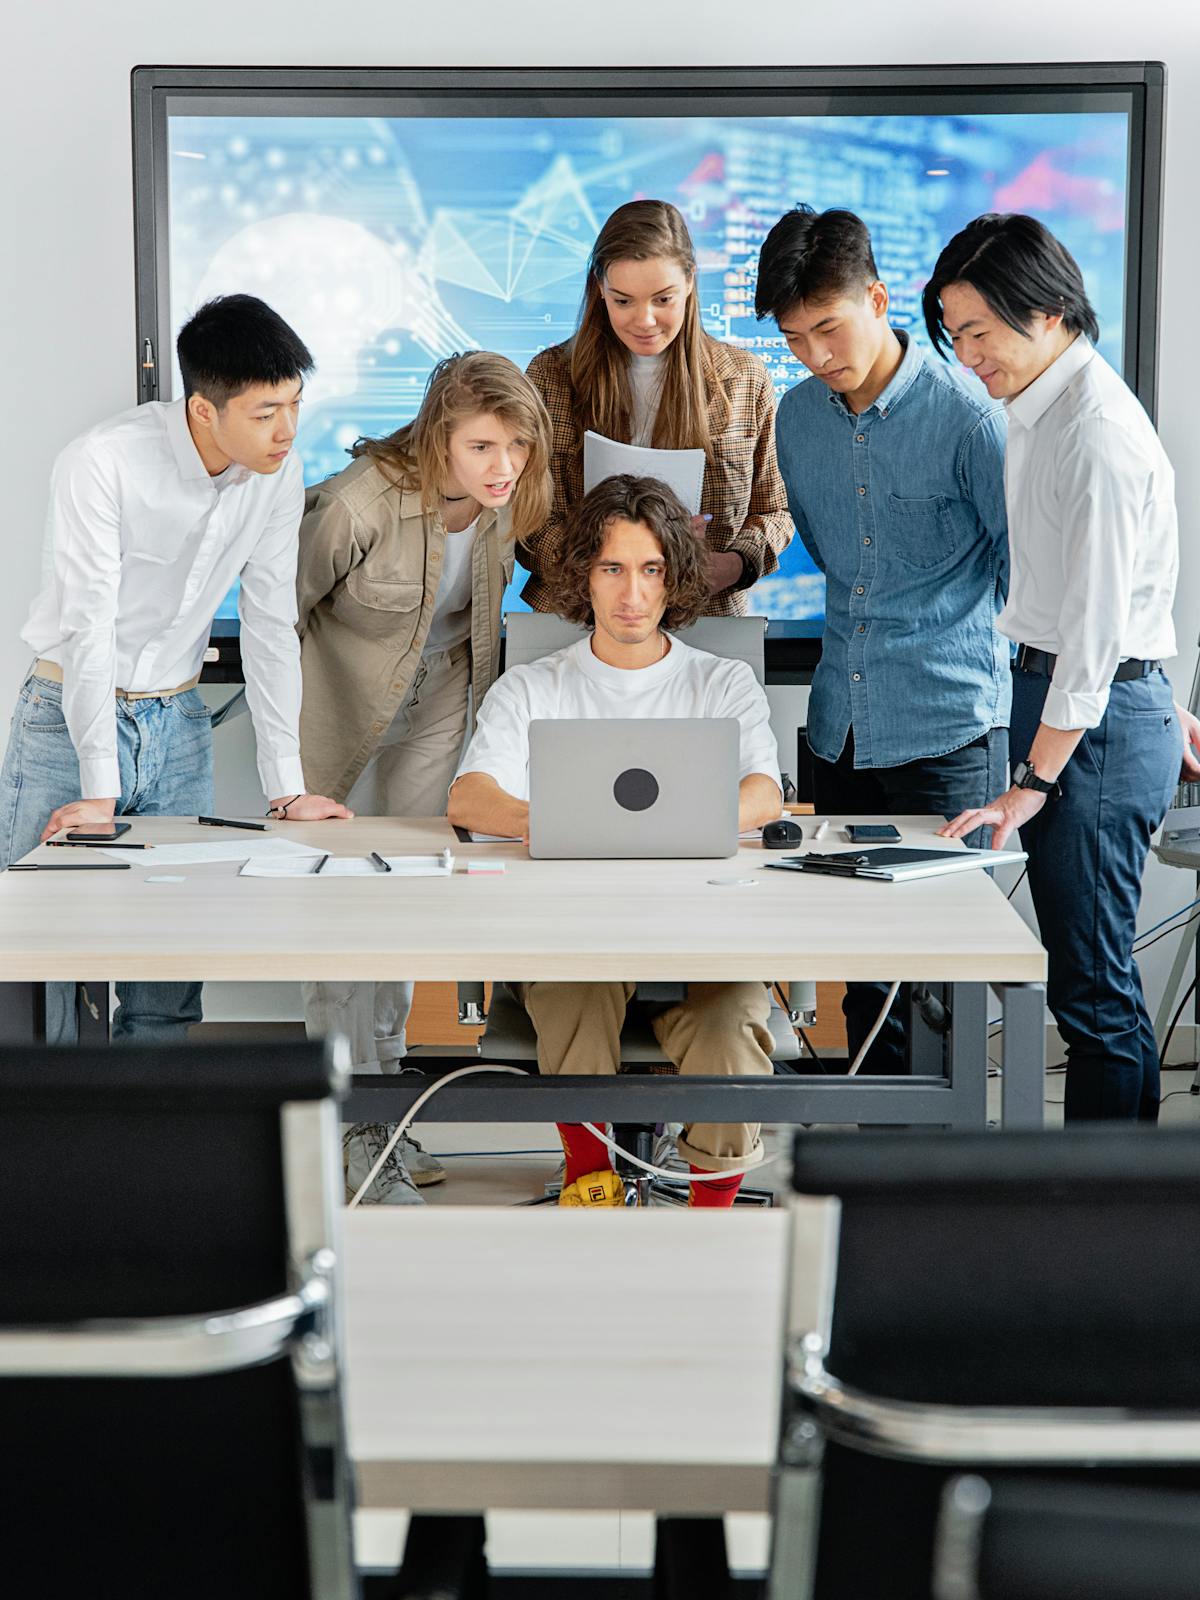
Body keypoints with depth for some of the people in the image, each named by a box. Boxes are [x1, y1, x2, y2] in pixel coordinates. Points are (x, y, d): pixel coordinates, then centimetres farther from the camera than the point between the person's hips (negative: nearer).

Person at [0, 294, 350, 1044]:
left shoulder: (281, 473, -6)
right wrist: (99, 793, -25)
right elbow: (90, 624, -23)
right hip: (71, 720, -4)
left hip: (178, 727, 5)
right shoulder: (103, 463, -22)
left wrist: (287, 787, -4)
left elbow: (272, 624, -2)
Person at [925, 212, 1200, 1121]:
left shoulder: (1098, 432, -18)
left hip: (1098, 721, -10)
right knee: (1091, 979, 13)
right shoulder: (1042, 410, 14)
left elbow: (1096, 625, -21)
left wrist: (1032, 782, -19)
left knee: (1093, 988, -6)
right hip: (1054, 689, 10)